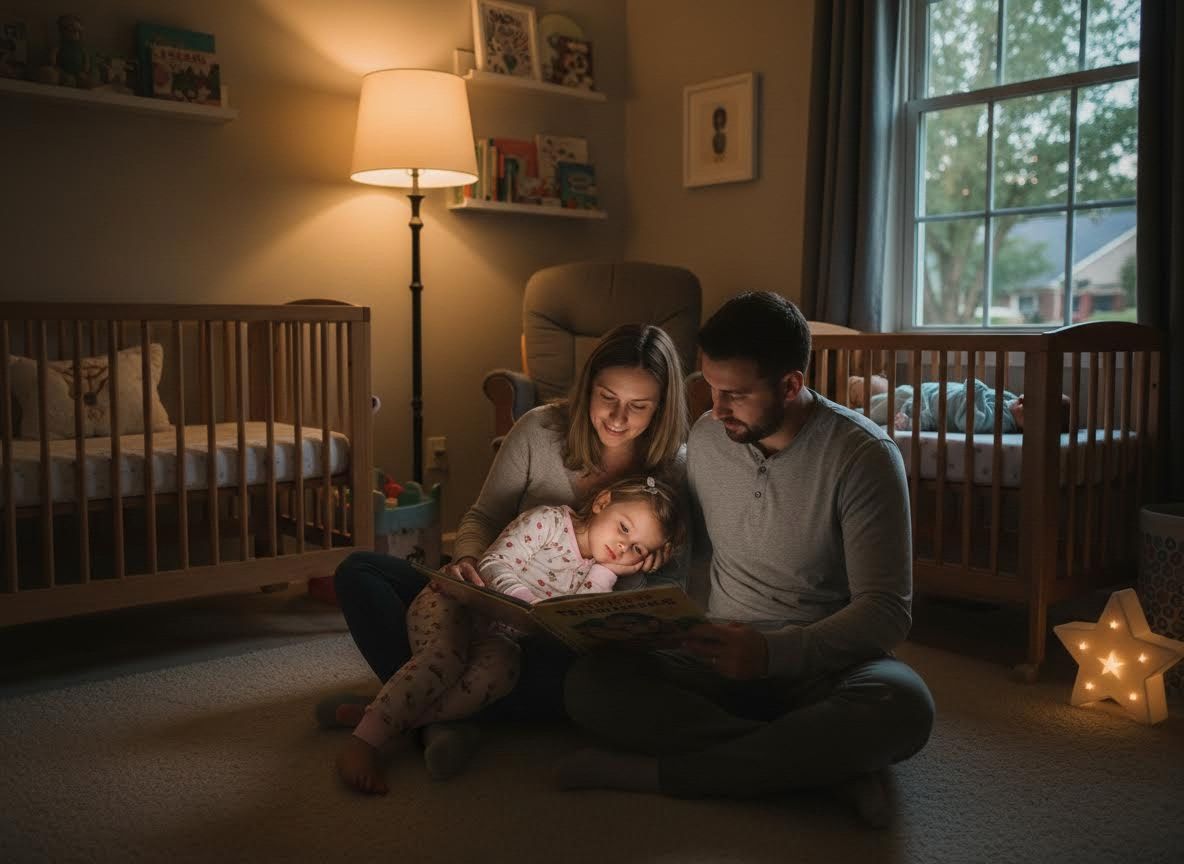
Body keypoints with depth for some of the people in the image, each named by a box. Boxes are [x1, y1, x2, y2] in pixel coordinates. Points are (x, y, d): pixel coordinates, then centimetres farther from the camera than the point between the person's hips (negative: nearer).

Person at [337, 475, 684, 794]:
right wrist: (528, 603, -30)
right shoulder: (550, 520, -6)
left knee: (499, 675, -30)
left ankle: (391, 717, -33)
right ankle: (362, 743, -37)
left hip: (496, 637, 4)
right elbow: (493, 564, -14)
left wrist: (608, 572, -9)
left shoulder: (597, 574, 10)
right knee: (445, 656, -35)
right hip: (453, 602, -4)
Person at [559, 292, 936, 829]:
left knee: (903, 705, -38)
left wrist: (773, 653, -31)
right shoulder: (706, 437, 2)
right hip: (721, 656, 4)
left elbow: (886, 609, -17)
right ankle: (823, 762, -26)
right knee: (588, 684, -23)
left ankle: (647, 773, -30)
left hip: (823, 660, -3)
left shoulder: (862, 455, -13)